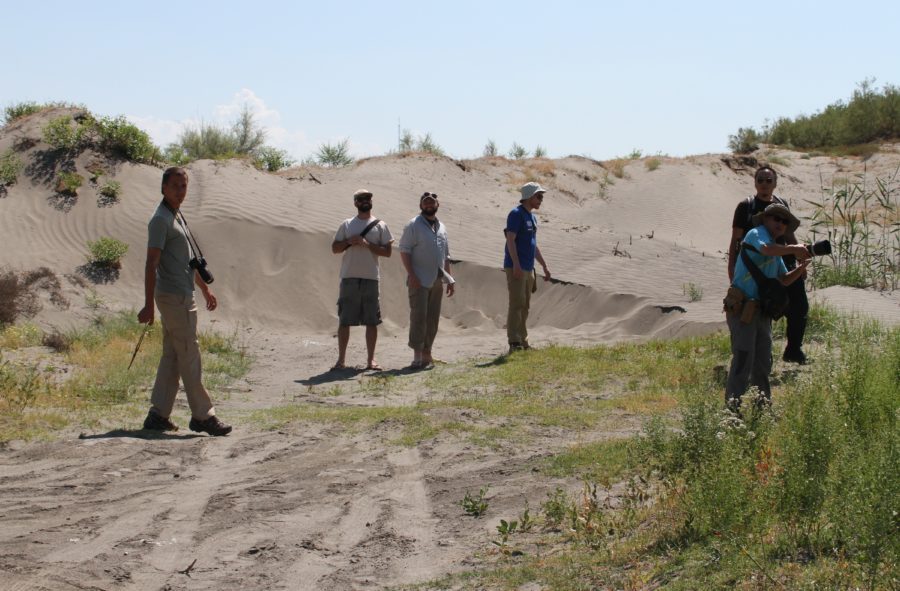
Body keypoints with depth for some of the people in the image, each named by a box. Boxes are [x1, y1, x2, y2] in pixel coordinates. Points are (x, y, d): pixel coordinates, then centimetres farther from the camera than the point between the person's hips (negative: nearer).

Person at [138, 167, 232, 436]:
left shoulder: (178, 217, 18)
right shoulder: (161, 220, -12)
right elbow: (151, 264, -18)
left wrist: (206, 290, 31)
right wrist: (148, 306, -22)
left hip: (183, 296, 10)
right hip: (174, 297, -10)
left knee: (172, 356, 10)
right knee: (189, 356, -6)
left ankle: (158, 415, 13)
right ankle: (202, 416, -1)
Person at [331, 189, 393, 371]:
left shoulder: (380, 226, 6)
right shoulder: (346, 225, 10)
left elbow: (387, 252, -1)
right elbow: (335, 248, 8)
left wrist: (367, 244, -12)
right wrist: (349, 242, -10)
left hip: (371, 278, 0)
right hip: (349, 278, 1)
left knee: (372, 321, 1)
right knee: (344, 320, 2)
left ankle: (370, 360, 9)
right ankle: (341, 359, 8)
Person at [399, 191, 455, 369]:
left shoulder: (441, 227, 17)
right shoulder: (414, 225, -3)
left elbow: (446, 256, 22)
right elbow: (404, 251, -9)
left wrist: (450, 279, 16)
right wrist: (411, 275, -19)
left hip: (437, 281, 7)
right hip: (420, 281, -7)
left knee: (433, 319, 7)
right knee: (419, 316, -10)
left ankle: (426, 352, 14)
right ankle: (417, 356, -10)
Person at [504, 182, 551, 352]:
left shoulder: (532, 217, 18)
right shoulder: (516, 214, -8)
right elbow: (510, 240, -17)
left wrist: (545, 267, 25)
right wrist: (516, 264, -25)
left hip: (528, 269, 9)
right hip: (515, 268, -9)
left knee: (525, 306, 9)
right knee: (517, 304, -12)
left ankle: (523, 341, 14)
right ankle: (514, 342, -12)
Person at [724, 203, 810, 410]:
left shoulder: (777, 254, 21)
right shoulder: (757, 233, -7)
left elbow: (783, 280, 23)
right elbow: (766, 249, -30)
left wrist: (801, 267, 7)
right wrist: (794, 249, -24)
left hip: (762, 310, 9)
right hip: (742, 307, -9)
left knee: (763, 361, 14)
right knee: (743, 358, -12)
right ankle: (732, 407, -10)